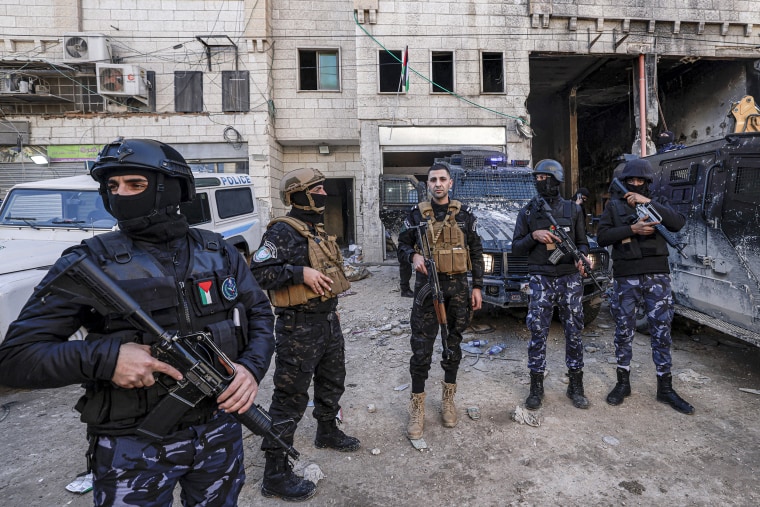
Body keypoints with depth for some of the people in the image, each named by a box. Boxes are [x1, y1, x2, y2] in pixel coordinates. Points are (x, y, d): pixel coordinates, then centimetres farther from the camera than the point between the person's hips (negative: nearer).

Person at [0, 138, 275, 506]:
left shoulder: (219, 252, -2)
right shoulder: (88, 263, -10)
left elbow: (260, 313, 4)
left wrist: (252, 367, -14)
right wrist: (105, 357, -27)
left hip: (219, 431, 4)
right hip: (134, 447, -3)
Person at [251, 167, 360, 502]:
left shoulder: (318, 230, 12)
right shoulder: (283, 231, -15)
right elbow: (258, 272, -22)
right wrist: (299, 273, -29)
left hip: (328, 320, 9)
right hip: (299, 327, -9)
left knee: (332, 382, 24)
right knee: (291, 398, -1)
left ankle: (327, 432, 48)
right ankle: (276, 474, 13)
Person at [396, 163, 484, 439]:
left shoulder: (464, 214, 5)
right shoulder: (417, 214, 3)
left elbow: (476, 252, 7)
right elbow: (402, 245, 5)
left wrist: (477, 287, 2)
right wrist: (413, 256, -18)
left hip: (458, 286, 2)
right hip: (427, 285, -1)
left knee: (453, 343, 12)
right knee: (421, 347, -2)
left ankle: (448, 400, 30)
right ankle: (417, 407, 12)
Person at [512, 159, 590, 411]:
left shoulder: (573, 210, 7)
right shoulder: (527, 212, 6)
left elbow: (583, 242, 10)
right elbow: (516, 248, 5)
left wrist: (581, 258, -11)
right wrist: (534, 236, -12)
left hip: (570, 279, 1)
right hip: (541, 280, 0)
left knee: (574, 333, 6)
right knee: (538, 333, 1)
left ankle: (575, 386, 22)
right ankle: (536, 387, 13)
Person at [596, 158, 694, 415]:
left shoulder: (658, 202, 10)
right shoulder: (614, 206, 7)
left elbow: (678, 223, -9)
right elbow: (602, 237, -4)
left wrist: (647, 202, -14)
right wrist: (633, 229, -16)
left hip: (657, 277, 1)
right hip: (625, 279, -1)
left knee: (662, 333, 6)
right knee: (624, 332, 7)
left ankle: (665, 388, 19)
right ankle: (623, 383, 20)